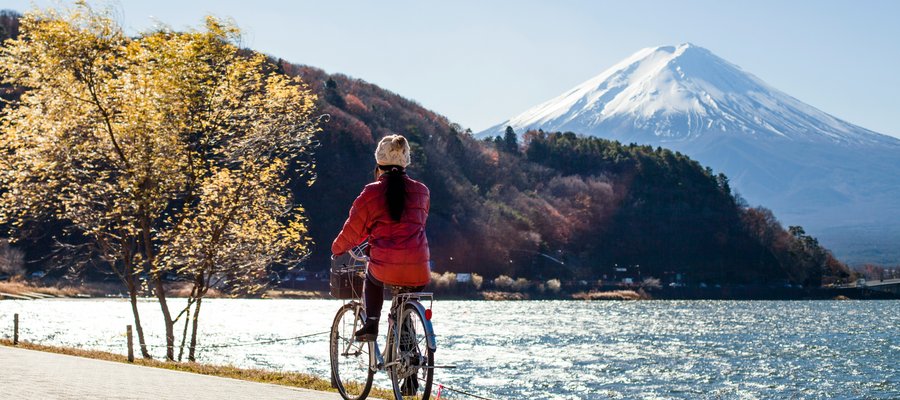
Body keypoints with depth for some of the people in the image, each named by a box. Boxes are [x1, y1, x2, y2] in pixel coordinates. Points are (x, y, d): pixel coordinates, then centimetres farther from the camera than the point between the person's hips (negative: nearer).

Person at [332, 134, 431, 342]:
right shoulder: (422, 191, 11)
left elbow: (353, 231, 7)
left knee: (373, 280, 33)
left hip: (385, 267, -2)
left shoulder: (371, 192, 1)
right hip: (417, 270, 2)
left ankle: (371, 324, 18)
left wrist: (337, 249, 28)